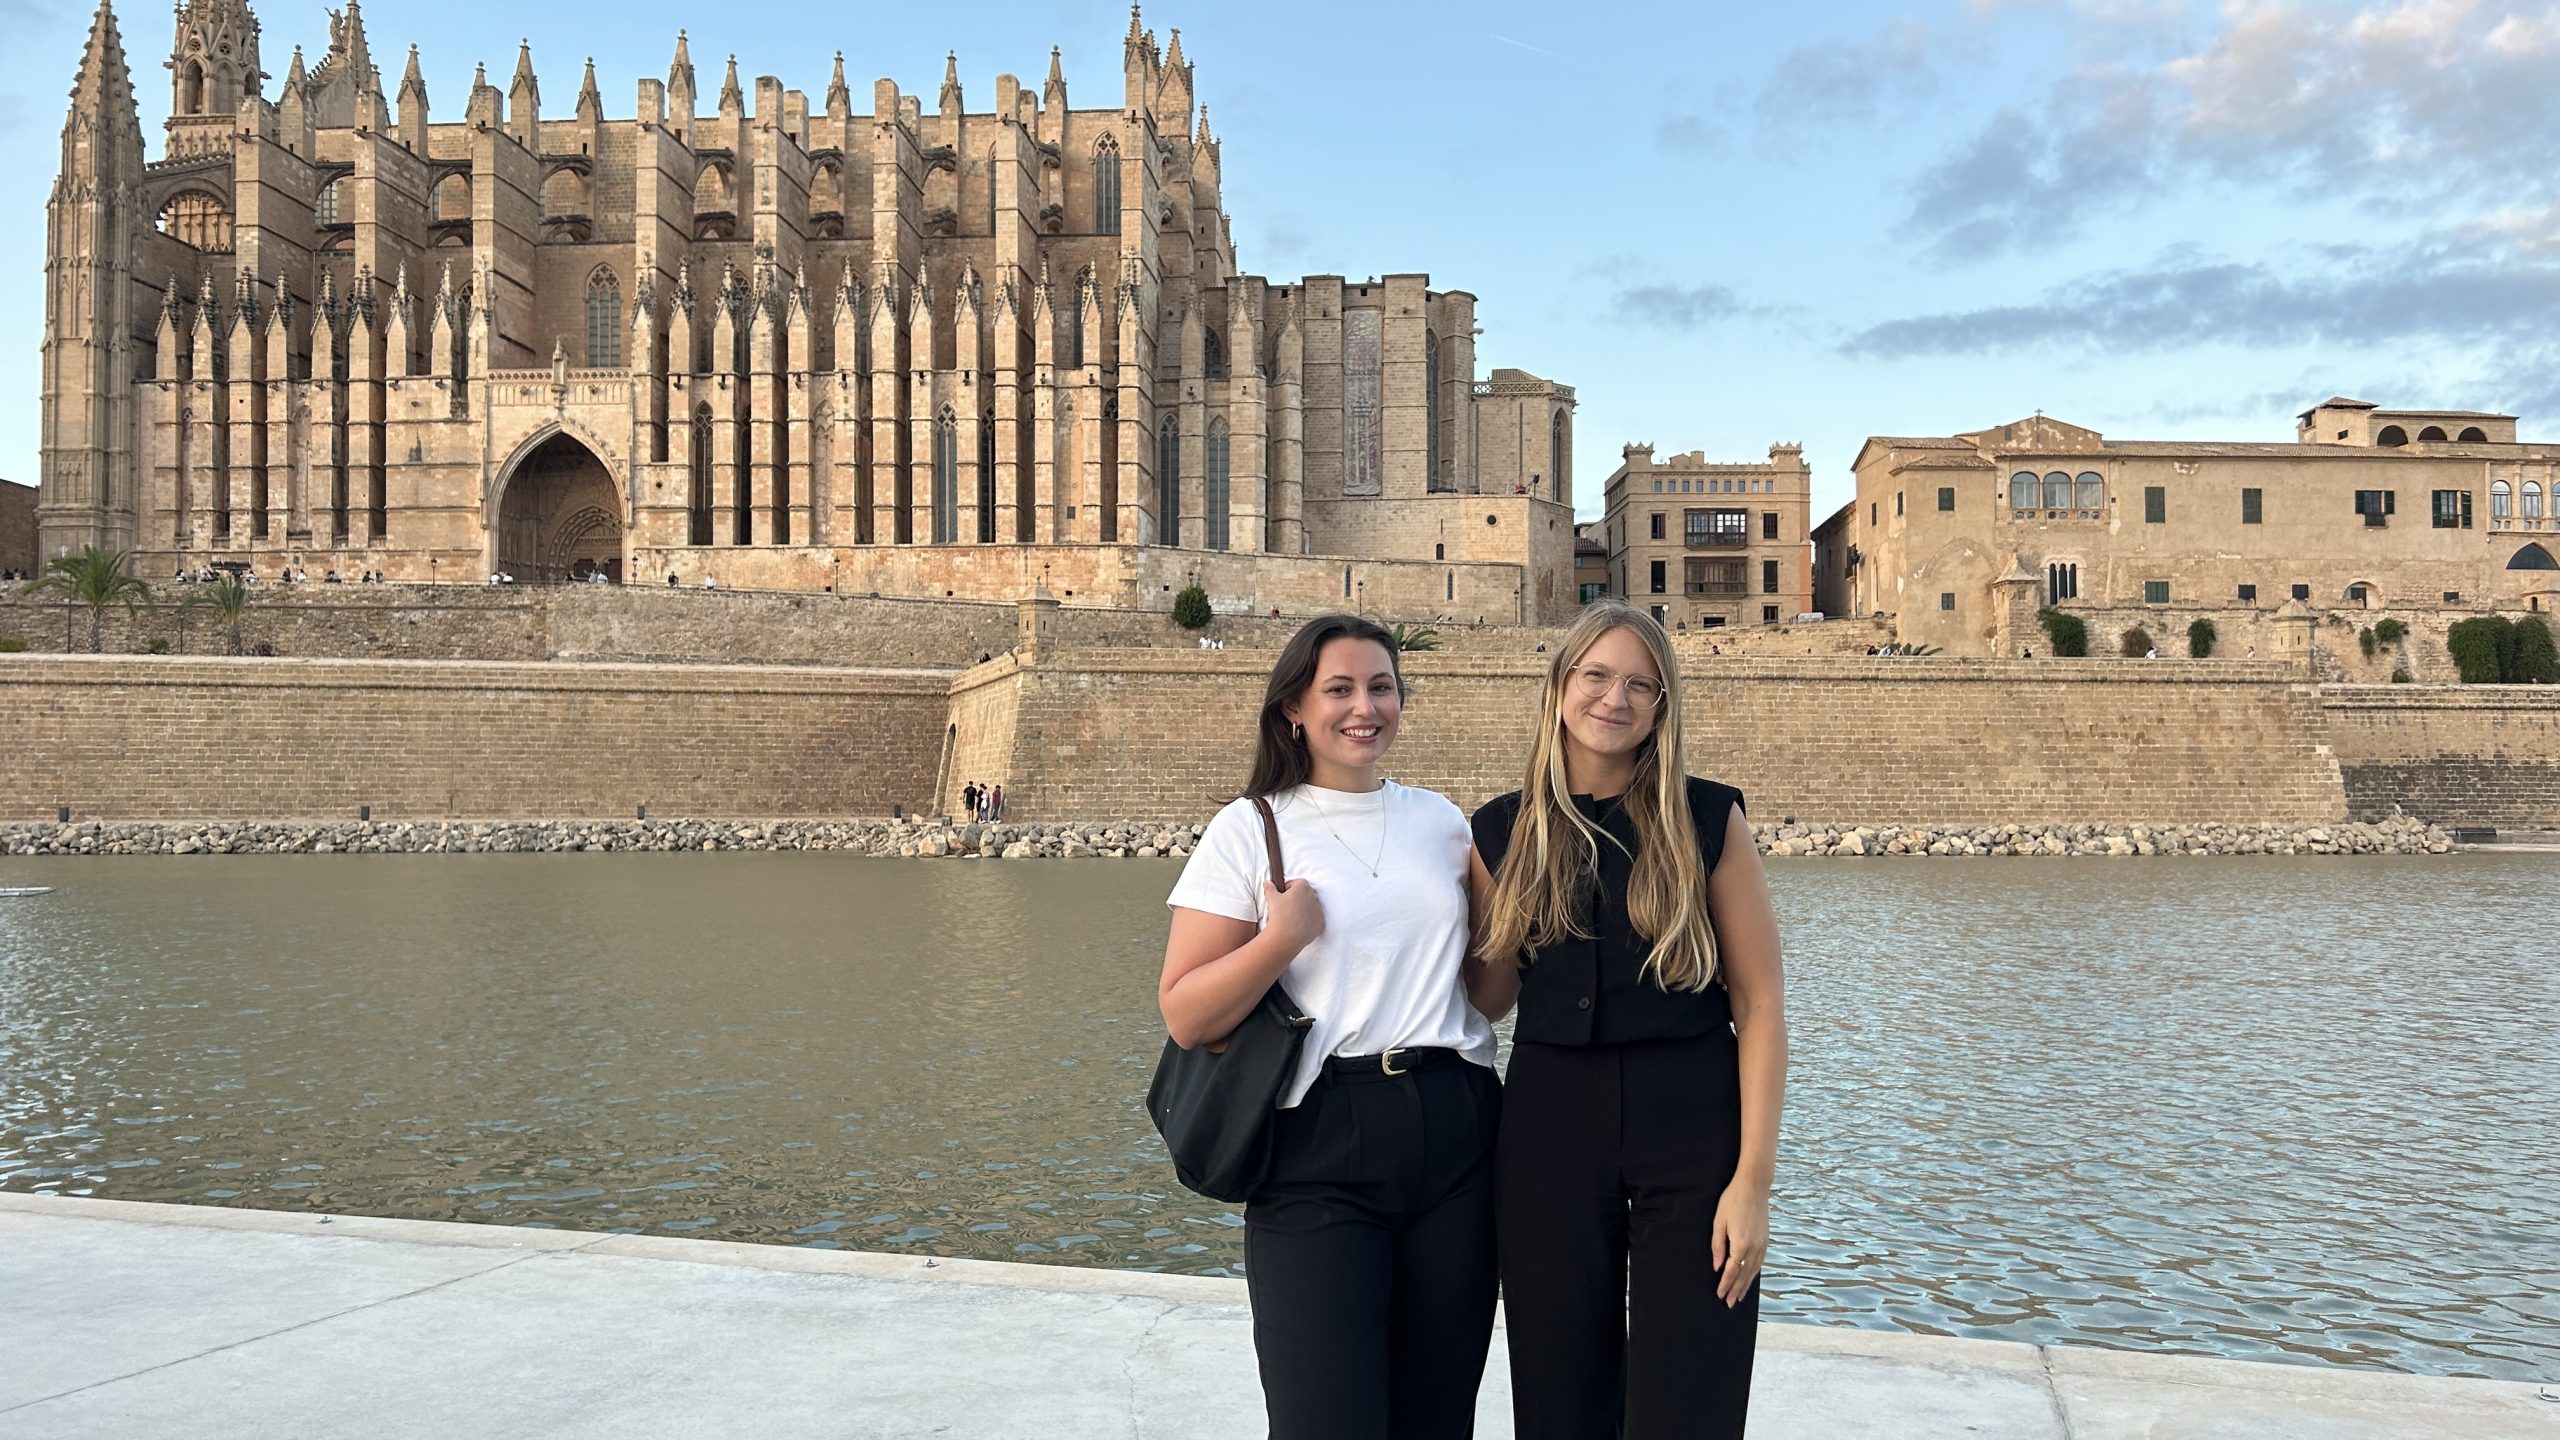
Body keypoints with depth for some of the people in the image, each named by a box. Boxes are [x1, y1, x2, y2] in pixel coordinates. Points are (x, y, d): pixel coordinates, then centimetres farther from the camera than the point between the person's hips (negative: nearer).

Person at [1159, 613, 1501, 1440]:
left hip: (1457, 1134, 4)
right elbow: (1185, 1017, -6)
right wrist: (1281, 939, -18)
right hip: (1319, 1150, -4)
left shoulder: (1441, 820, 12)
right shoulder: (1249, 829, -1)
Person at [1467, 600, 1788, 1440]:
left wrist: (1753, 1177, -11)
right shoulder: (1505, 830, 3)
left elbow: (1760, 1003, -5)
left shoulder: (1708, 819, -5)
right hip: (1548, 1127, 2)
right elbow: (1489, 998, 8)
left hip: (1691, 1126, -2)